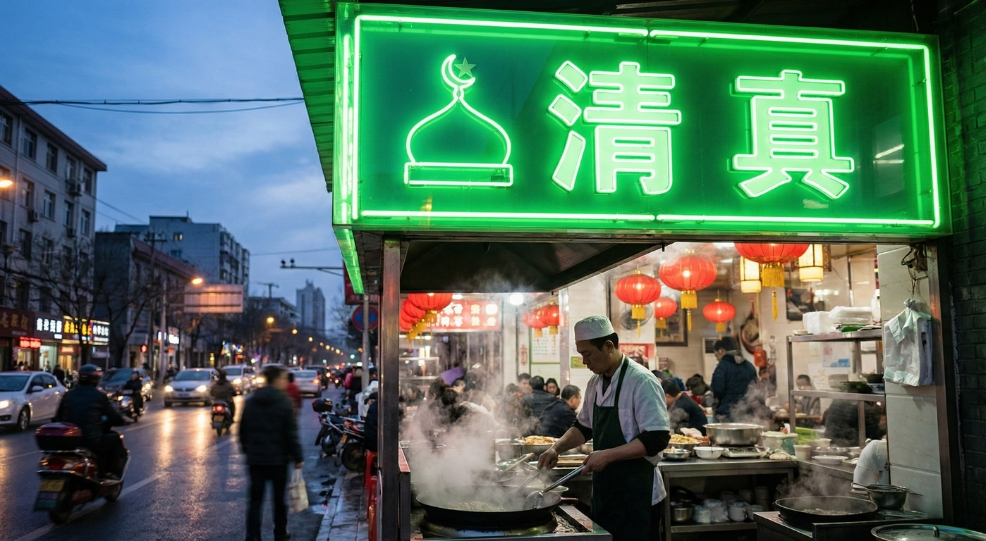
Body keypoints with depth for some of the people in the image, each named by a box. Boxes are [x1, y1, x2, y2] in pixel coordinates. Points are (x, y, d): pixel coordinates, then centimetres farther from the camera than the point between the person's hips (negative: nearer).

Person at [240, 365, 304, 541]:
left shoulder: (251, 401, 5)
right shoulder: (284, 402, -11)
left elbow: (243, 430, 11)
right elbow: (291, 433, -13)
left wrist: (247, 450, 23)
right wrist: (297, 457, -8)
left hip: (255, 457, 4)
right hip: (278, 457, -4)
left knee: (255, 499, 4)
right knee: (279, 498, 12)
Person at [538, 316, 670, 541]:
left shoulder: (642, 382, -18)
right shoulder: (595, 383, 7)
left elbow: (657, 438, -22)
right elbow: (584, 427, 18)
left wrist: (607, 455, -26)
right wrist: (557, 448, 2)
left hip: (636, 494, -7)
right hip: (604, 489, 8)